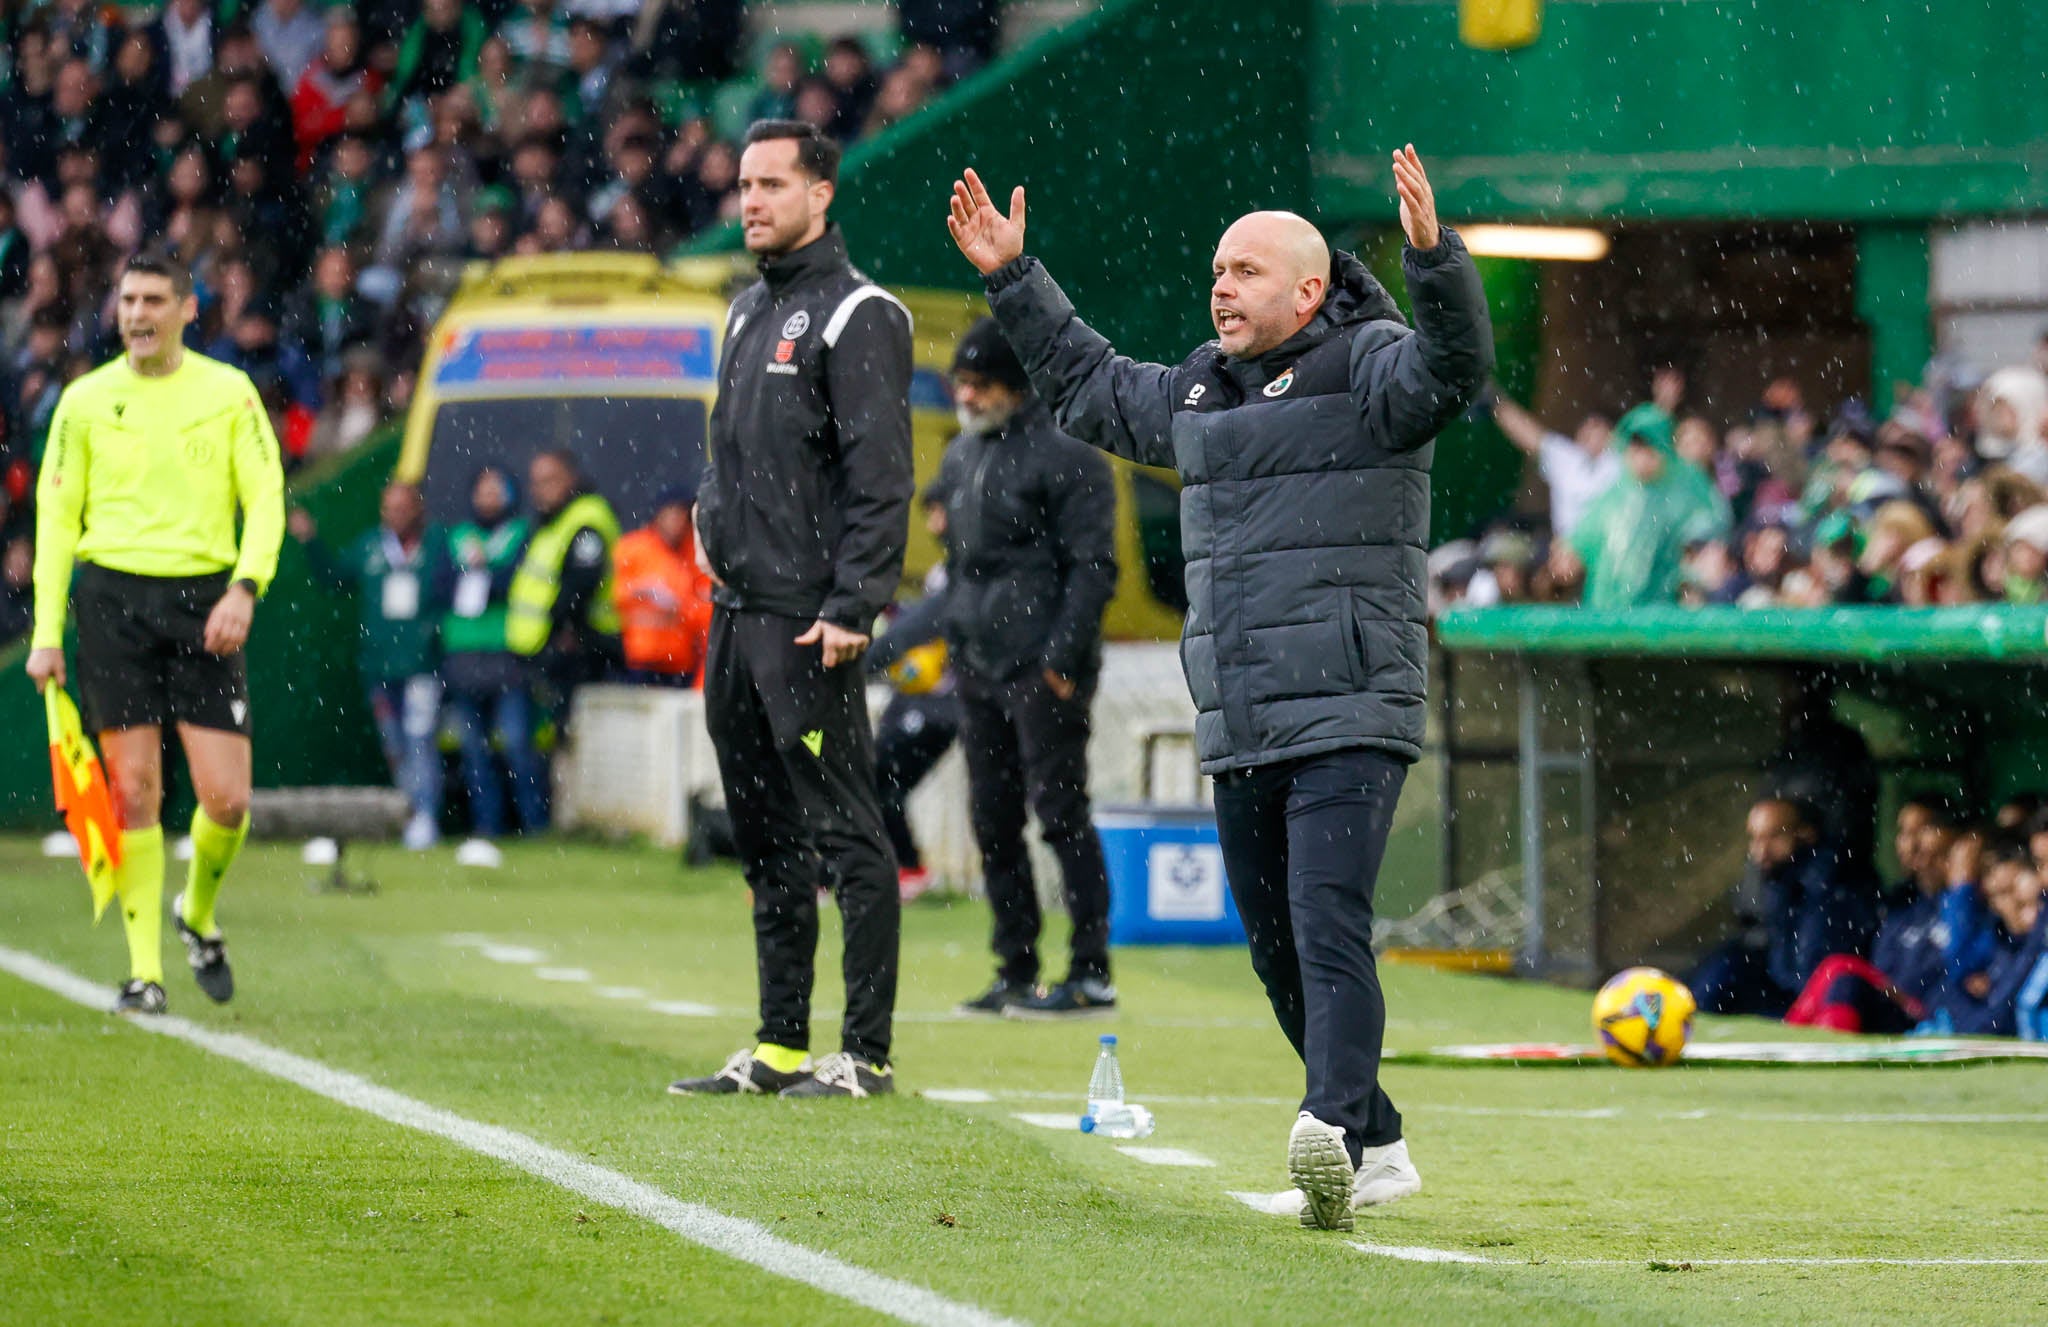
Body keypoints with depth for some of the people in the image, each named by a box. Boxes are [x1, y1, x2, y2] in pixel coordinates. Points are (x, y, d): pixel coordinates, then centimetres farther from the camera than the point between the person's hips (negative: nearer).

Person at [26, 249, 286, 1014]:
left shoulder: (229, 393, 6)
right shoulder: (85, 400, 7)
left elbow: (266, 498, 3)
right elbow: (56, 514, 8)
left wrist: (245, 587, -14)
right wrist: (46, 633, 1)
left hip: (202, 599, 0)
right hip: (112, 598, 0)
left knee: (226, 798, -6)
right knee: (134, 787, -5)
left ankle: (198, 914, 24)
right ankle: (145, 970, 2)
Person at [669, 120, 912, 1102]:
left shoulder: (858, 316, -8)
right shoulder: (750, 313, 19)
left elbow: (880, 477, -14)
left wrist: (852, 607, -20)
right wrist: (709, 515, 12)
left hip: (809, 623, -9)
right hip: (735, 615, 9)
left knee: (843, 834, -6)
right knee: (766, 840, 12)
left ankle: (867, 1053, -5)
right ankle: (781, 1048, 17)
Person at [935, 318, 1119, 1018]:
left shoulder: (1067, 459, -8)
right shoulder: (960, 457, 16)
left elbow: (1092, 567, -12)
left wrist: (1062, 655, -18)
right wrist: (954, 640, 17)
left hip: (1042, 669, -8)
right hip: (979, 669, 8)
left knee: (1061, 813, -9)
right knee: (993, 824, 8)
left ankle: (1091, 973, -7)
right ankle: (1016, 973, 13)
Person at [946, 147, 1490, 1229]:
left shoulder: (1367, 369, -4)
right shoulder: (1201, 391, 18)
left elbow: (1454, 367, -24)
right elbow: (1090, 389, 34)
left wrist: (1432, 254, -39)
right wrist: (1011, 280, 32)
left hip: (1348, 722, -8)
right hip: (1237, 733, 8)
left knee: (1329, 930, -22)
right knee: (1278, 955, 12)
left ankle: (1334, 1130, -36)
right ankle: (1378, 1150, 23)